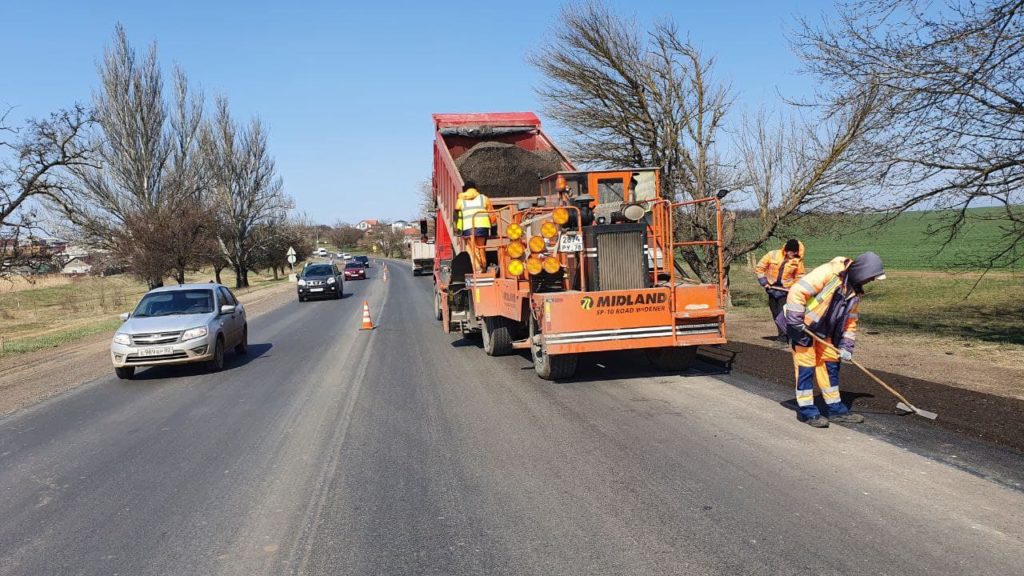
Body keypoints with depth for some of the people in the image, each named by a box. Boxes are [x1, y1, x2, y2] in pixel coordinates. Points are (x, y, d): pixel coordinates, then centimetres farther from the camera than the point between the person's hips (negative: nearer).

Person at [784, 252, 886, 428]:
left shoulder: (855, 291, 4)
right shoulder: (828, 272, -24)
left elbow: (850, 319, 12)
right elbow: (797, 291, -28)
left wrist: (846, 346, 5)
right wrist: (795, 322, -27)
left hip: (824, 331, 8)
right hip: (803, 327, -8)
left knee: (831, 365, 10)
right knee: (806, 367, -4)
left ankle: (836, 409, 21)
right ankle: (807, 411, 6)